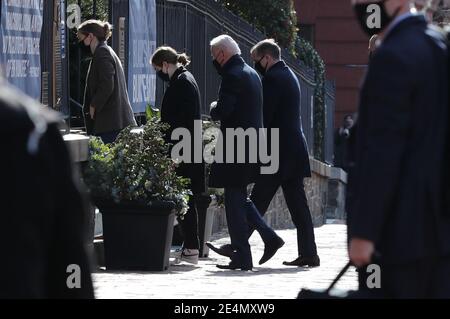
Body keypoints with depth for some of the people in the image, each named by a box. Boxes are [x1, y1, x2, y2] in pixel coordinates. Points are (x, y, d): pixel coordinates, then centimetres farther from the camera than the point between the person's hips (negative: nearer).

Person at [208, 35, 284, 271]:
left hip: (236, 145, -9)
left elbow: (223, 110, -22)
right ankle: (269, 236, 13)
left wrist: (214, 109, -1)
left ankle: (242, 257, -4)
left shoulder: (232, 76, -15)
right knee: (239, 197, 19)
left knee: (234, 200, -4)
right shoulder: (251, 73, 16)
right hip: (253, 144, 9)